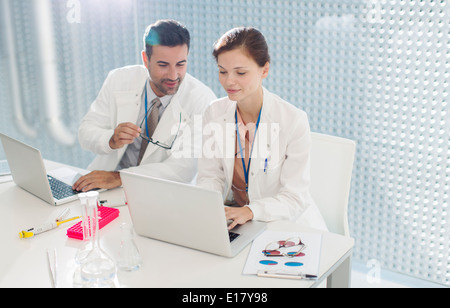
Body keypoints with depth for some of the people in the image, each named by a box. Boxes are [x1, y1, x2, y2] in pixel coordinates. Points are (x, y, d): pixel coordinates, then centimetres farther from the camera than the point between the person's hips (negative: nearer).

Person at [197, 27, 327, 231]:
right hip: (232, 222, 4)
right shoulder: (214, 114, -1)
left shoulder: (294, 121, -16)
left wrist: (250, 211, -33)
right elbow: (210, 176, 3)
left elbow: (295, 198, -15)